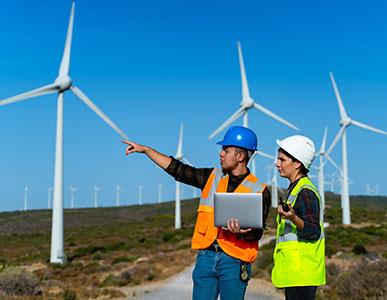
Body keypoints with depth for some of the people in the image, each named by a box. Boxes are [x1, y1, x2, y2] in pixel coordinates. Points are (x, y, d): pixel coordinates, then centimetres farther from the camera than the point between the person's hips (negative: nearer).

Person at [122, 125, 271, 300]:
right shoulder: (212, 177, 10)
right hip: (206, 256, 4)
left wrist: (242, 232, -26)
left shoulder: (259, 191, -2)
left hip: (234, 261, -3)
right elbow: (177, 169, 12)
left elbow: (257, 233, -4)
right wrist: (146, 150, 11)